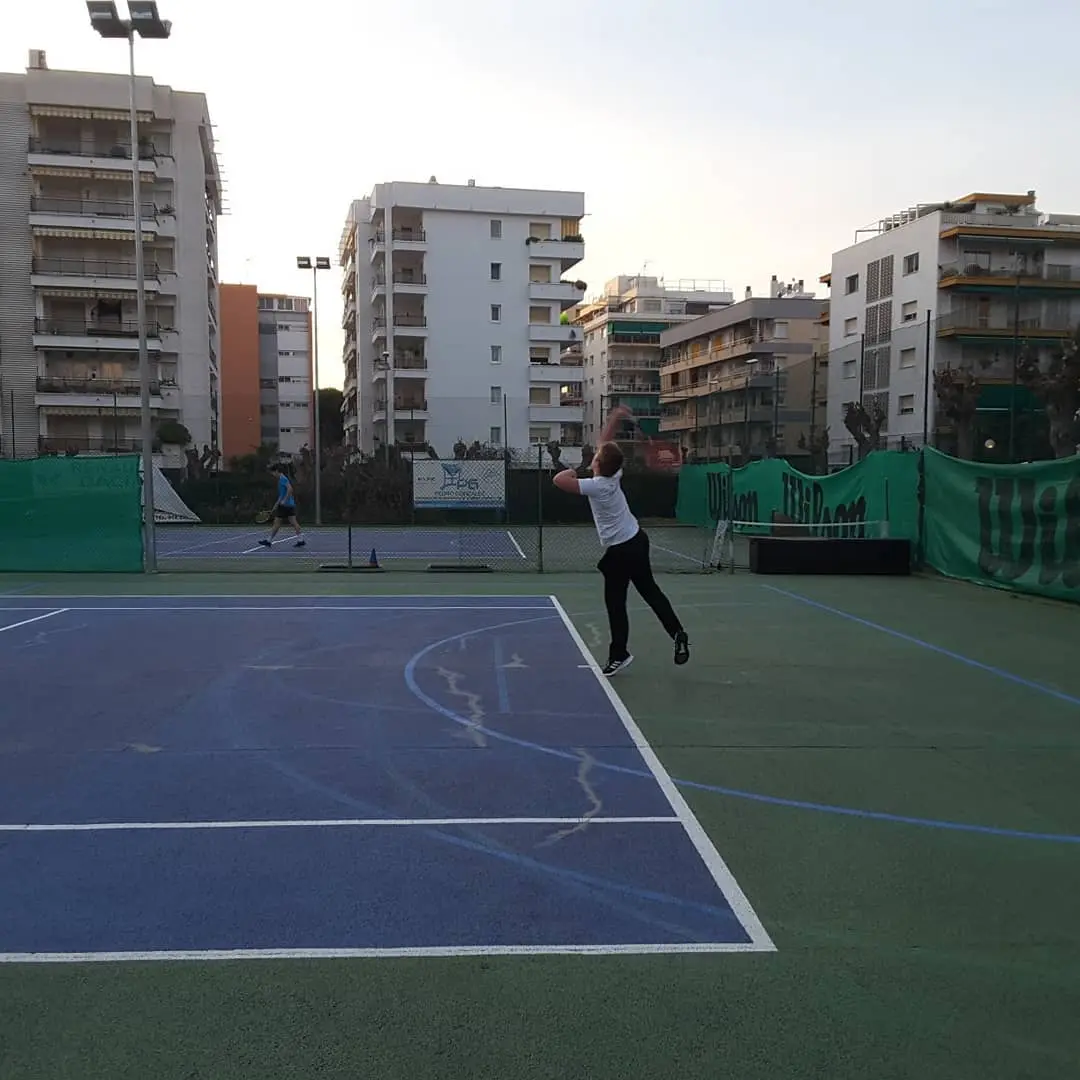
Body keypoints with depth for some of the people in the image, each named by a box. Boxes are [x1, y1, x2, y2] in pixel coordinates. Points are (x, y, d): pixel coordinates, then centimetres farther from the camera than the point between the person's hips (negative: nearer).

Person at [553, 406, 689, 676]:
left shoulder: (597, 486, -21)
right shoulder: (614, 475, 0)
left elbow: (559, 480, -29)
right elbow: (605, 445, 14)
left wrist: (569, 471, -8)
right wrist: (613, 420, 16)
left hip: (620, 551, -8)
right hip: (636, 540, 8)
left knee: (615, 603, 4)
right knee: (651, 591, 16)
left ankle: (619, 654, 13)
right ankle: (678, 635, 17)